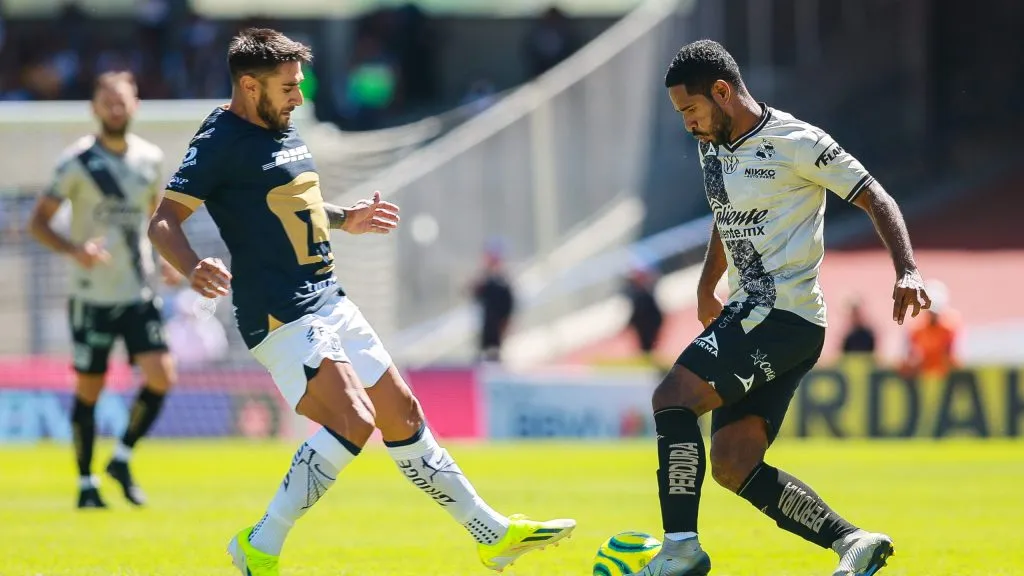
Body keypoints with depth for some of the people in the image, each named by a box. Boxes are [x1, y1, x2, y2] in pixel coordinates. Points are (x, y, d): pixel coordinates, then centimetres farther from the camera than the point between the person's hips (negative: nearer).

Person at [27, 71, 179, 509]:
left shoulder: (150, 158, 6)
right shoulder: (77, 161, -8)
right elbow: (38, 221, -7)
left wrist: (167, 257, 5)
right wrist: (74, 250, -25)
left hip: (138, 295, 4)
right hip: (92, 296, -3)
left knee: (162, 377, -11)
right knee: (88, 391, 2)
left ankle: (122, 458, 10)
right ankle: (86, 484, 16)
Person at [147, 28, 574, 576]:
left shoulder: (284, 130, 15)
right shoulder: (221, 140, -12)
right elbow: (163, 222, -19)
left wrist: (344, 220, 24)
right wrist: (194, 269, -37)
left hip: (328, 302, 9)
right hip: (280, 315, -9)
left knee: (401, 412, 13)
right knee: (353, 419, -21)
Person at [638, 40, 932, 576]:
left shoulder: (796, 143, -10)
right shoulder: (712, 148, 15)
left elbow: (877, 200, -9)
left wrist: (907, 270, -21)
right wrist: (706, 288, 39)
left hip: (786, 312, -9)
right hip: (750, 312, 9)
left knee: (672, 397, -19)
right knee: (732, 467, -3)